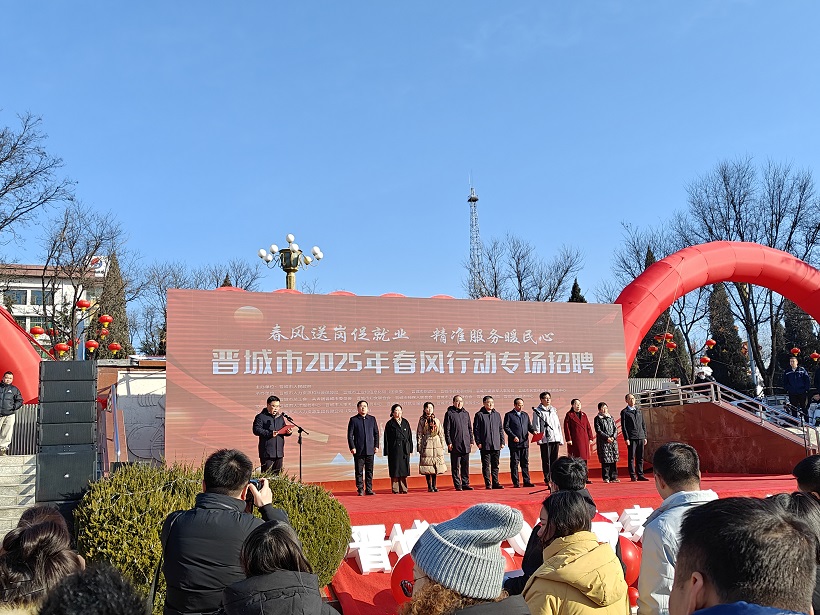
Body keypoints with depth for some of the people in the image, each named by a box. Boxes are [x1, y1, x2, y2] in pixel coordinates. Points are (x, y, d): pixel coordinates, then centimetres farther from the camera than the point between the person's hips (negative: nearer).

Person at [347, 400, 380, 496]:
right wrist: (352, 447, -8)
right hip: (358, 450, -2)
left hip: (370, 450, 2)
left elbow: (376, 433, 13)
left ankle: (369, 489, 11)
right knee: (359, 471, 1)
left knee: (369, 471, 4)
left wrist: (376, 446, 4)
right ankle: (360, 490, 8)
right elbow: (350, 435, 0)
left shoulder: (372, 419, 11)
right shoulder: (353, 420, 2)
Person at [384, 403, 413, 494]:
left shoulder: (405, 422, 11)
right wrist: (387, 452, -7)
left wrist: (410, 448, 6)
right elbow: (386, 438, -1)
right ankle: (395, 489, 5)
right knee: (395, 469, -1)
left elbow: (409, 436, 12)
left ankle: (403, 488, 11)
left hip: (404, 449, 3)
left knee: (404, 469, 5)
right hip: (394, 449, -3)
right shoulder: (390, 424, 1)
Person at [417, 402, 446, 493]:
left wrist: (443, 446, 6)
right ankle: (429, 486, 5)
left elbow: (441, 434, 10)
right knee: (427, 466, -2)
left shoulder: (437, 420, 8)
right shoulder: (422, 420, 2)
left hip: (437, 445, 2)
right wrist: (419, 447, -4)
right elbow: (419, 434, 1)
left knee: (436, 465, 4)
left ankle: (434, 486, 12)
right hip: (427, 444, -2)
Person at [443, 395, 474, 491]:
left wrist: (471, 441, 12)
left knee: (466, 466, 8)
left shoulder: (466, 413, 14)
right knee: (455, 467, -1)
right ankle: (457, 485, 5)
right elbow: (447, 429, -3)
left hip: (466, 444, 5)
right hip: (455, 444, -5)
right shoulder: (449, 414, -1)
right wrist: (449, 442, -10)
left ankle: (465, 484, 14)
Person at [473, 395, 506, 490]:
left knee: (495, 465, 7)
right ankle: (488, 483, 6)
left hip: (496, 445, 4)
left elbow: (501, 429, 17)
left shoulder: (497, 415, 13)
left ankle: (495, 483, 13)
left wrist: (502, 442, 10)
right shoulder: (479, 415, -1)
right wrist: (478, 442, -8)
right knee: (486, 466, 0)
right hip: (485, 445, -4)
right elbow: (476, 430, -2)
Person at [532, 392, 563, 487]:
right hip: (545, 439, -5)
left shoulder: (553, 410, 19)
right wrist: (539, 439, -12)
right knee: (546, 460, -2)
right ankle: (547, 480, 2)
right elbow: (536, 426, -3)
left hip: (555, 439, 5)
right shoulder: (537, 411, 2)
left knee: (554, 460, 6)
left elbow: (558, 425, 20)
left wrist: (561, 439, 14)